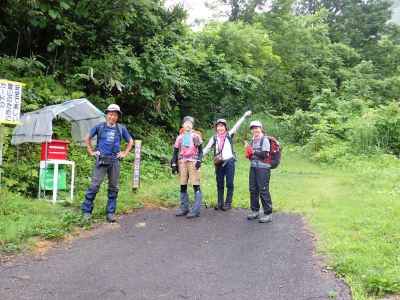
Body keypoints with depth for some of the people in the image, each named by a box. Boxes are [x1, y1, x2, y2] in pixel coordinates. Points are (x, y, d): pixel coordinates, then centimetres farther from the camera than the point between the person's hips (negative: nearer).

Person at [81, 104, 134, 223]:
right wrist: (91, 152, 8)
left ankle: (110, 213, 17)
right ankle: (86, 211, 4)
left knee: (114, 187, 6)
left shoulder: (121, 128, 8)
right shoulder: (100, 126, 3)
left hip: (114, 161, 3)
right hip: (101, 160, -2)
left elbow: (130, 141, 20)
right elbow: (87, 138, 14)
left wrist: (124, 153, 11)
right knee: (94, 185, -7)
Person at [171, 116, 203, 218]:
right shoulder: (179, 137, 15)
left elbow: (200, 150, 4)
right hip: (182, 163, 4)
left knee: (196, 186, -9)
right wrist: (173, 164, 8)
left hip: (193, 162, -4)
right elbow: (175, 152, 16)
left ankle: (196, 210, -8)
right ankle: (184, 208, 16)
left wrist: (199, 160, -11)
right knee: (183, 186, 7)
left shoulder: (196, 136, 5)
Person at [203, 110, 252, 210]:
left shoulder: (229, 135, 5)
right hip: (219, 163, 2)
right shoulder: (214, 138, 9)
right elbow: (207, 148, 8)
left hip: (229, 161, -2)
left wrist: (245, 116, -9)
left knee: (229, 184, 1)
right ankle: (219, 203, 19)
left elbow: (237, 126, -2)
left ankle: (228, 203, 10)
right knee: (219, 184, 10)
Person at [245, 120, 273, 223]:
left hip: (263, 168, -7)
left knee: (263, 190, -7)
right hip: (253, 167, 7)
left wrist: (253, 151, -12)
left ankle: (268, 214, 1)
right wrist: (248, 154, 3)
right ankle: (255, 211, 23)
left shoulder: (265, 140, -6)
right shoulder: (253, 140, 15)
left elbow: (264, 154, -16)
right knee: (253, 189, 10)